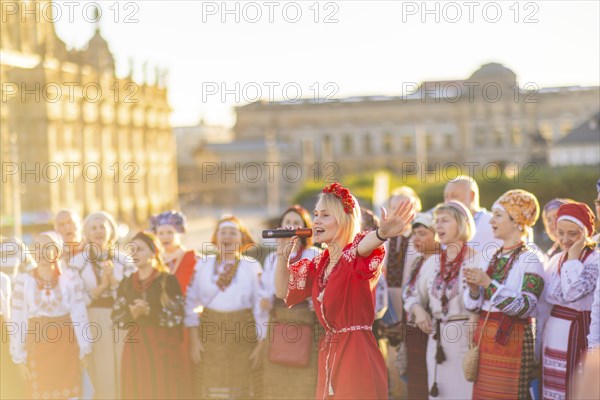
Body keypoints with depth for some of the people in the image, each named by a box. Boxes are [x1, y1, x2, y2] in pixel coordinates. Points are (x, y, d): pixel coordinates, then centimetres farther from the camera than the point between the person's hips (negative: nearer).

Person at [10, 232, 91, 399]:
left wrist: (84, 351, -1)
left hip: (67, 348, 1)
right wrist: (19, 358, -2)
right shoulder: (23, 281, -2)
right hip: (37, 349, -1)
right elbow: (17, 322, -1)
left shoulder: (70, 279, 1)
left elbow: (79, 316, 1)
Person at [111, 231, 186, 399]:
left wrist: (149, 311, -19)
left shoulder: (168, 280, -3)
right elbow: (116, 317, 7)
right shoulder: (126, 283, 11)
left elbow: (177, 317, -10)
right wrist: (132, 314, -12)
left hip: (163, 347, -4)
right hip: (135, 348, 4)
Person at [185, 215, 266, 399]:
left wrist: (261, 343, -4)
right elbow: (191, 302, 7)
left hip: (242, 337, -1)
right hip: (209, 336, 2)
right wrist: (194, 340, 0)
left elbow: (260, 306, 0)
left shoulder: (252, 266, 2)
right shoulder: (203, 264, 7)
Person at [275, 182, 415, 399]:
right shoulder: (319, 264, 12)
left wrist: (382, 232, -58)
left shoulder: (357, 255, -10)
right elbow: (282, 291, 16)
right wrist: (283, 253, 2)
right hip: (329, 356, 7)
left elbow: (365, 245, -34)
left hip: (357, 357, -7)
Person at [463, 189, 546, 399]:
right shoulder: (493, 258, 12)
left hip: (513, 339, -6)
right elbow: (473, 305, 12)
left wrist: (489, 284, -21)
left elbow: (526, 306, -18)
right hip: (485, 338, 6)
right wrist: (474, 287, -9)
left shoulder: (531, 259, -7)